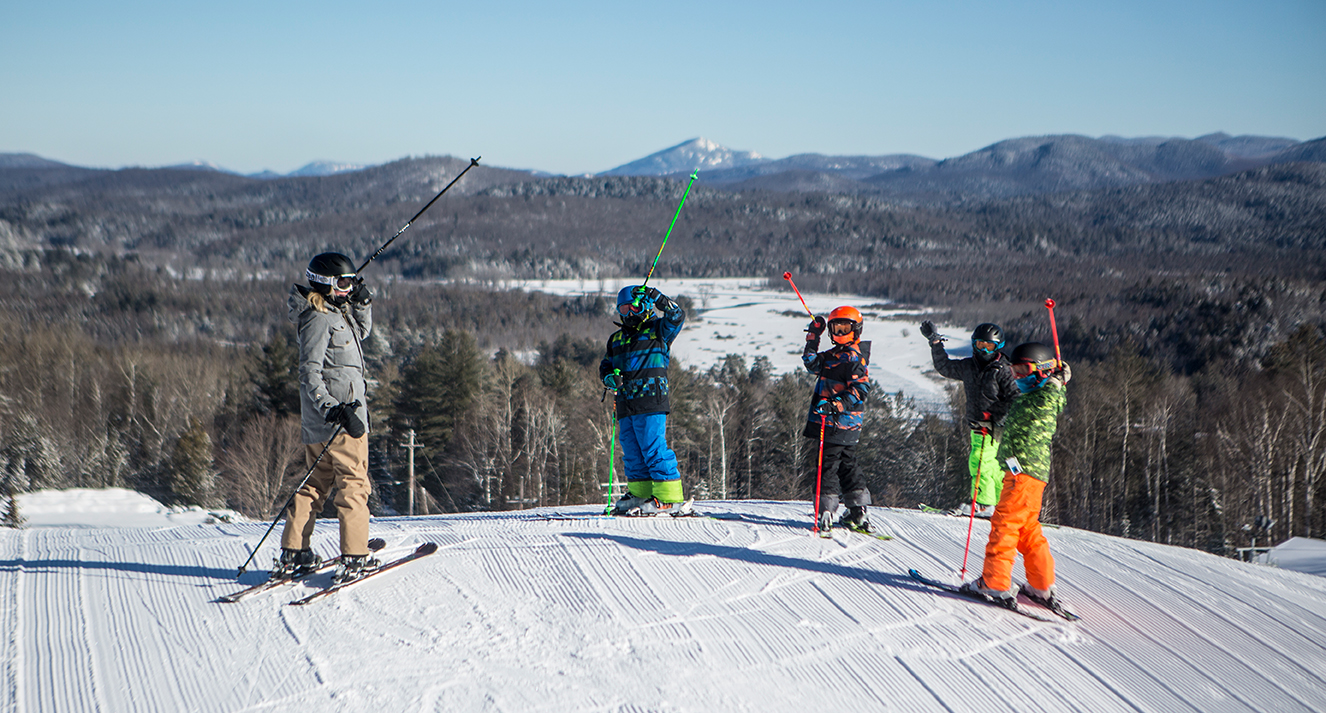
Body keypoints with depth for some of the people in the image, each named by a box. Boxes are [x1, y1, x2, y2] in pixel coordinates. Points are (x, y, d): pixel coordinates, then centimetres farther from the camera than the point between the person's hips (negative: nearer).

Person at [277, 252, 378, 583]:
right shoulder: (319, 319, -14)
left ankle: (293, 554, 14)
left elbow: (362, 332, 32)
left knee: (317, 482, 13)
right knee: (353, 483, -5)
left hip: (317, 419, 10)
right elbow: (309, 370, -20)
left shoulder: (335, 312, 15)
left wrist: (362, 303, 15)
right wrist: (329, 406, -29)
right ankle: (354, 557, -5)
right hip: (340, 414, -10)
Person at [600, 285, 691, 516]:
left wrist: (656, 298, -21)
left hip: (651, 402, -7)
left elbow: (677, 317, -12)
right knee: (632, 452, 8)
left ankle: (669, 498, -10)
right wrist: (610, 377, 3)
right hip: (626, 405, 7)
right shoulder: (616, 339, 23)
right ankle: (640, 493, 16)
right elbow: (605, 367, 25)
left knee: (654, 449, -12)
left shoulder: (658, 330, 4)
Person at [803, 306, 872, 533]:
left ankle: (825, 514, -8)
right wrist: (813, 337, 15)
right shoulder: (832, 355, 16)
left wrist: (836, 404, -31)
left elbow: (860, 390, -19)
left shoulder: (854, 358, -12)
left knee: (826, 466, -8)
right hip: (831, 421, 9)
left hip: (840, 423, -9)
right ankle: (858, 513, 19)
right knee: (846, 465, 13)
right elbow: (812, 363, 24)